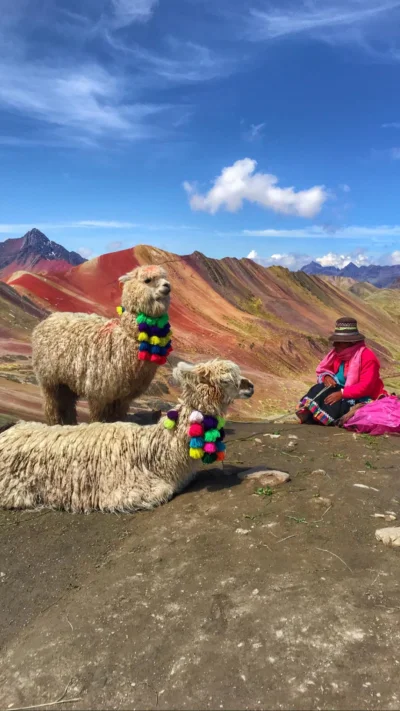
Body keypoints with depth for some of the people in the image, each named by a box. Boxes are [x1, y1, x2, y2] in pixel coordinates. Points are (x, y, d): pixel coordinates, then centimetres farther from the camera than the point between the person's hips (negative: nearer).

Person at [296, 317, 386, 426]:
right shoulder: (338, 353, 3)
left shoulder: (367, 357, -18)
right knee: (321, 388, -21)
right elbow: (322, 369, 11)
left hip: (361, 400, -7)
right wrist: (326, 377, -13)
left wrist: (342, 393, -33)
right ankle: (307, 412, -32)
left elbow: (365, 387, -26)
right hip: (342, 392, 7)